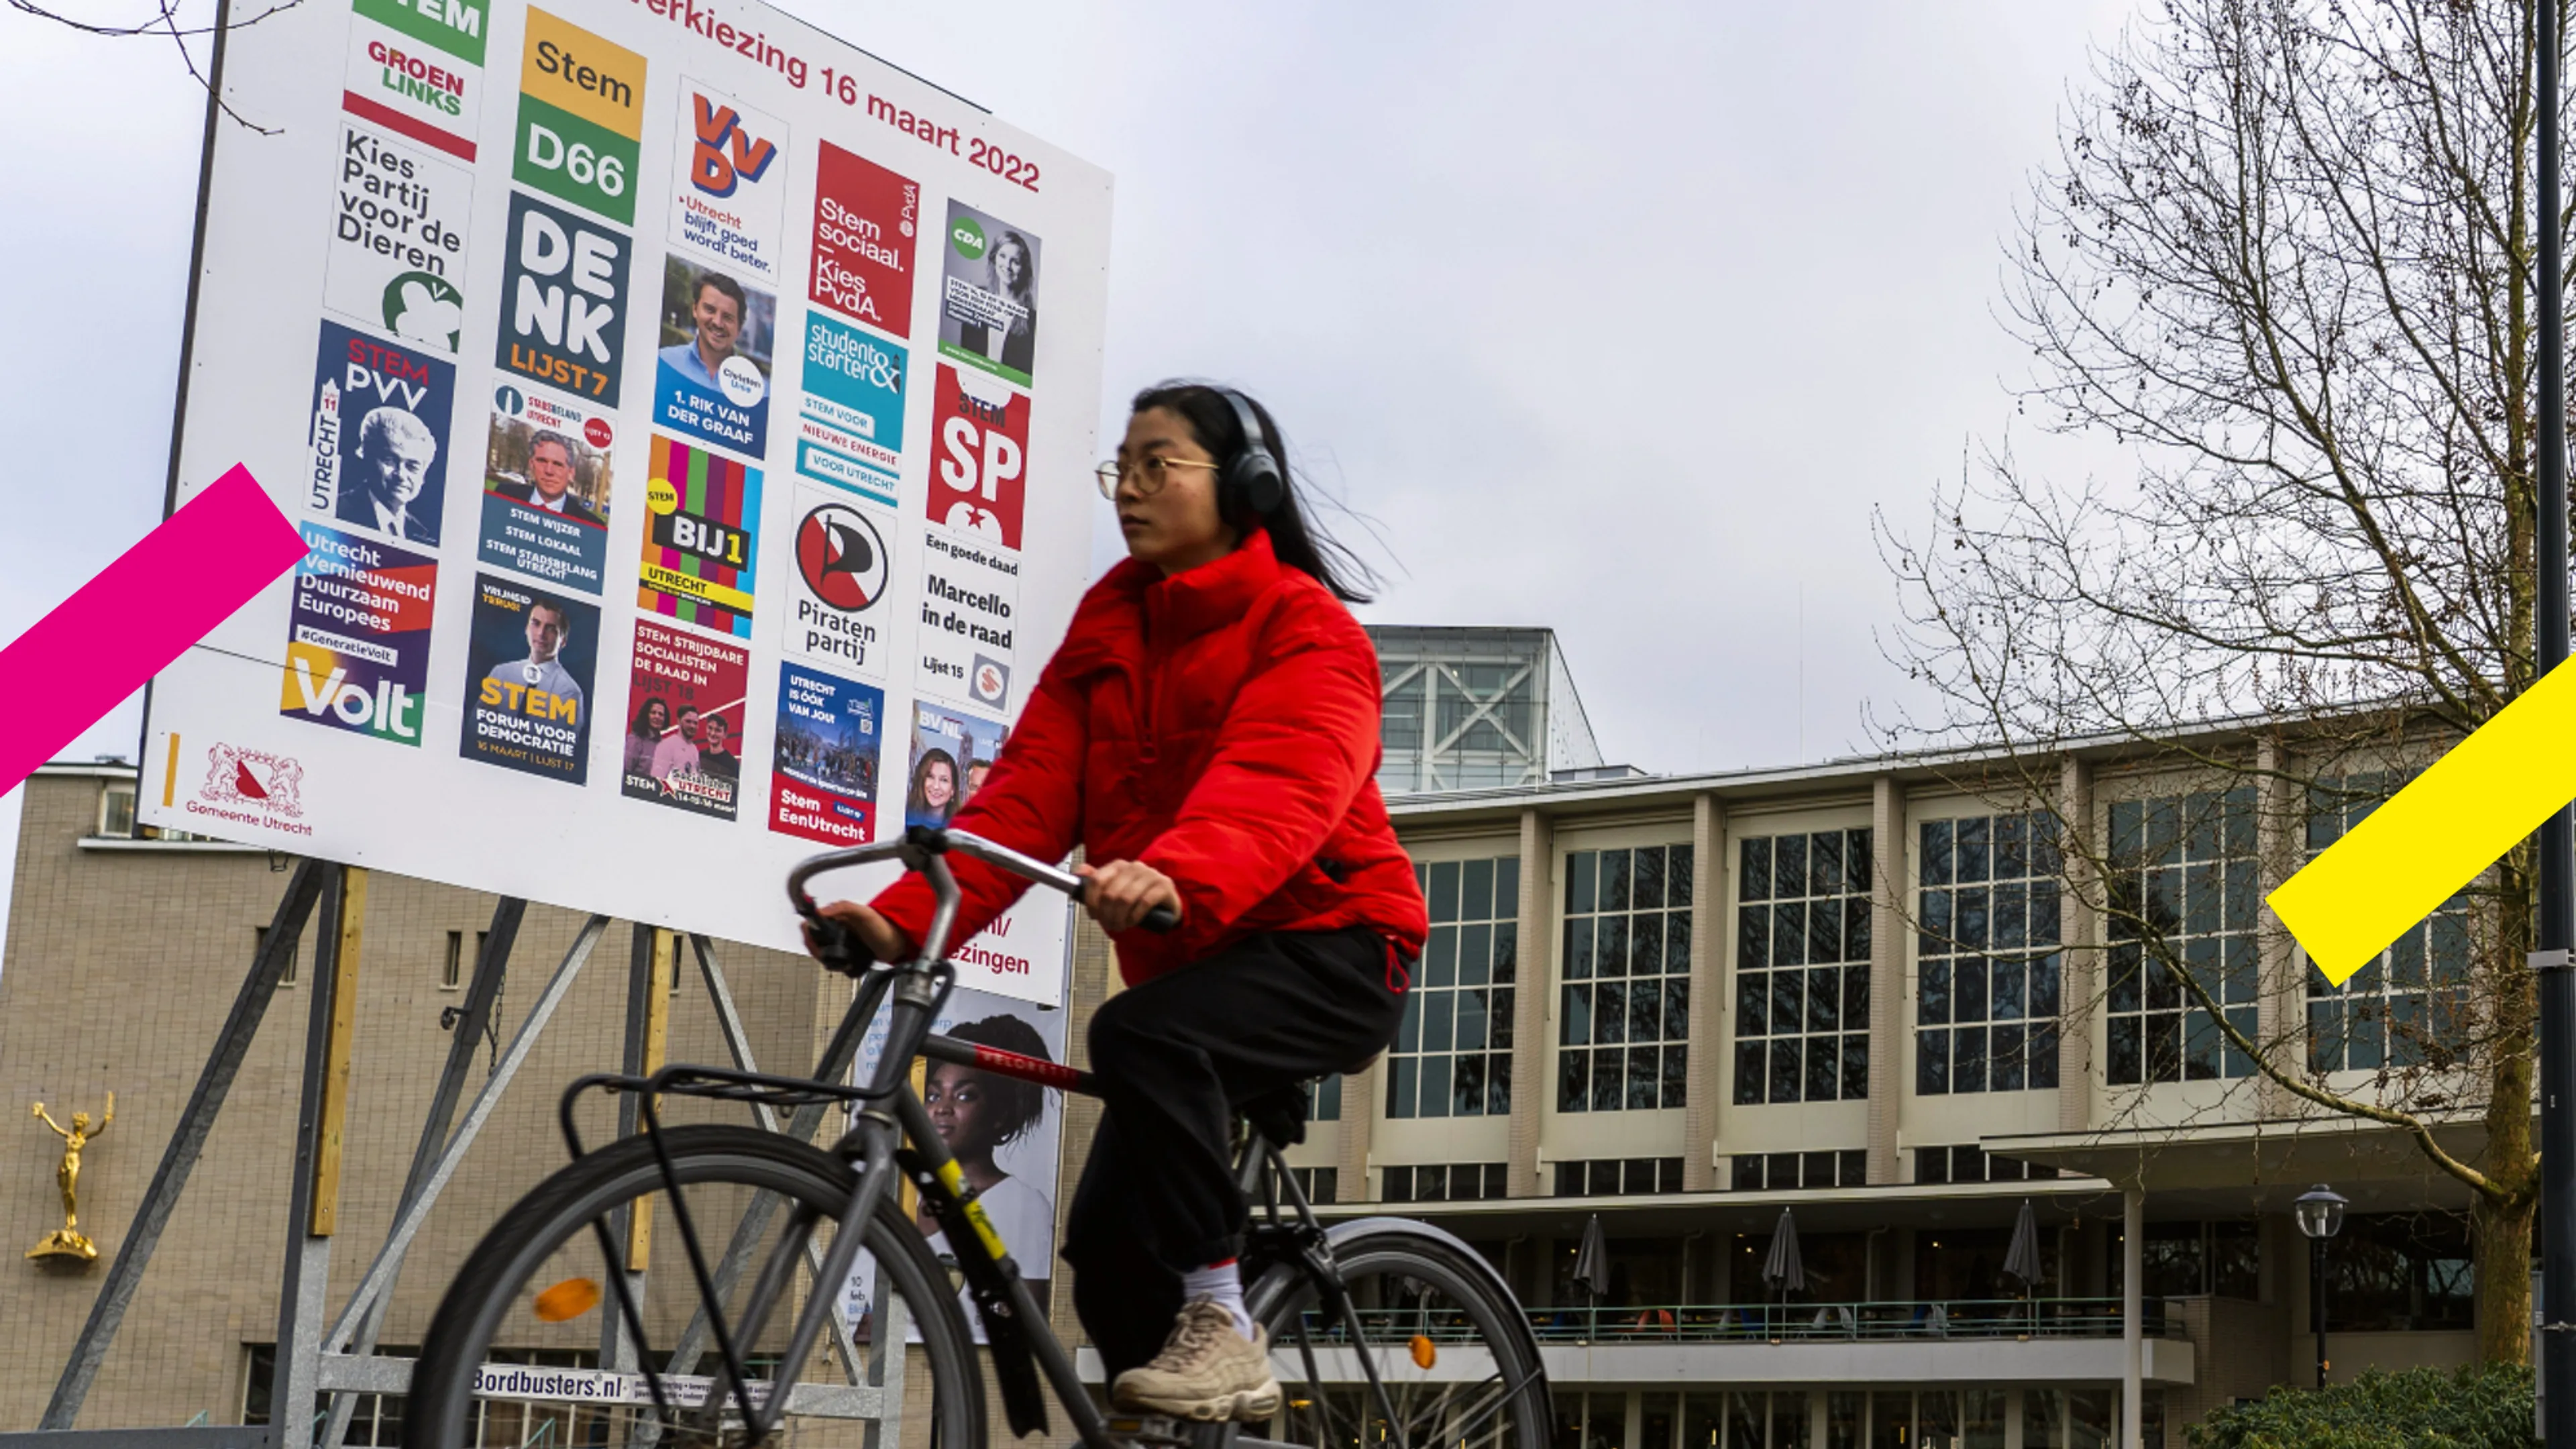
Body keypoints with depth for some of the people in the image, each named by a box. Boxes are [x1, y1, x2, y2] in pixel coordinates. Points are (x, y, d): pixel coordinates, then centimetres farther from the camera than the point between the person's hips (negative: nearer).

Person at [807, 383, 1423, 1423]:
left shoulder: (1306, 628, -11)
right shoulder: (1104, 633, 9)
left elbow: (1277, 789, -31)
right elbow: (1026, 798, -4)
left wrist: (1176, 879, -53)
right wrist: (902, 918, -21)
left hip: (1329, 949, -7)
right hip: (1192, 959, 7)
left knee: (1140, 1034, -34)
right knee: (1108, 1245, 0)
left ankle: (1222, 1327, -23)